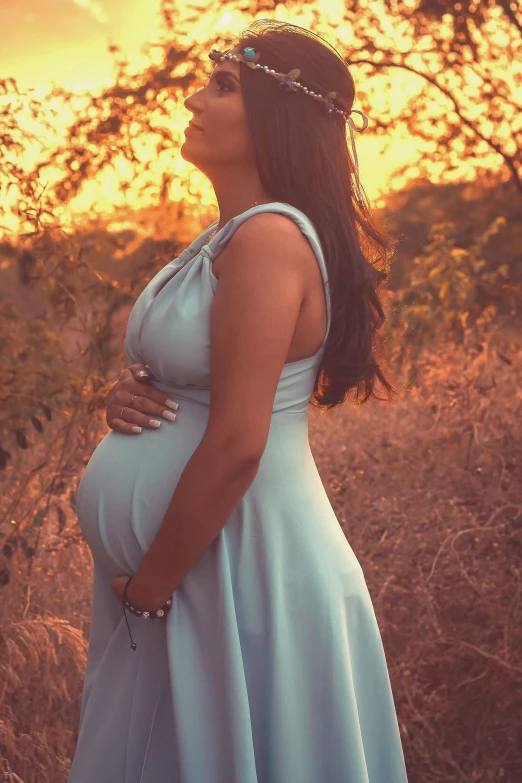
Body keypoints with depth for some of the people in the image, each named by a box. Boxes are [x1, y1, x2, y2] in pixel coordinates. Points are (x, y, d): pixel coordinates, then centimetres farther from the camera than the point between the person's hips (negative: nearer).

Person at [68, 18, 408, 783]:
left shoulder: (270, 237, -20)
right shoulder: (227, 235, 10)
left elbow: (237, 446, -24)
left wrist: (148, 588, -13)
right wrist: (131, 395, -2)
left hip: (242, 570, -9)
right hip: (188, 567, 9)